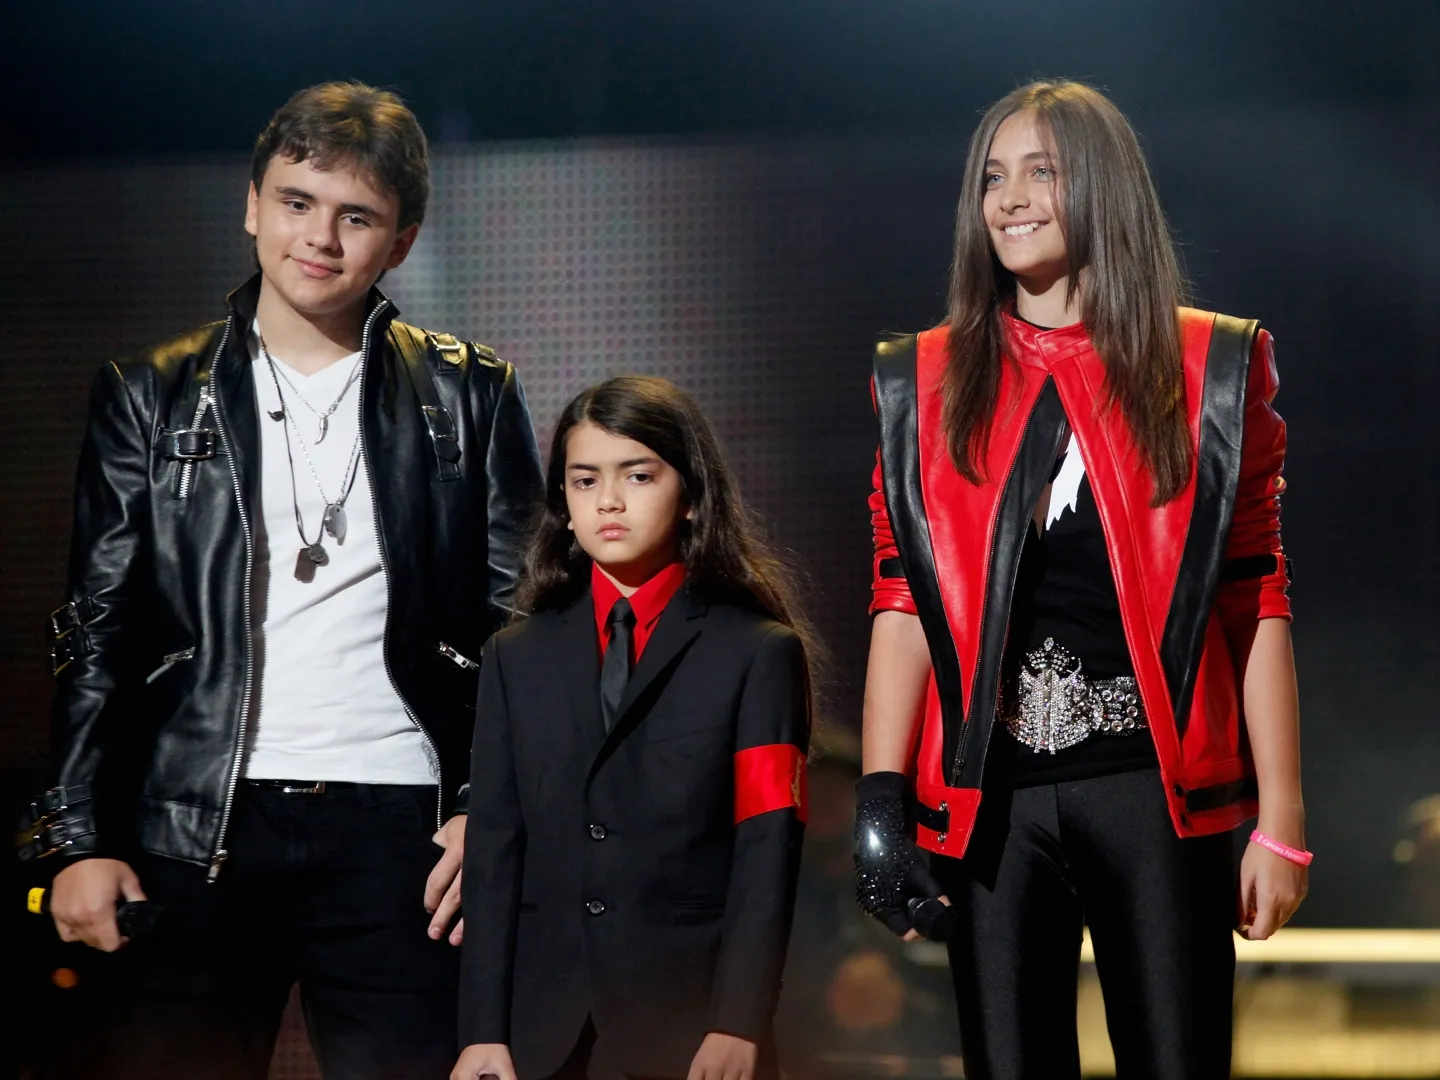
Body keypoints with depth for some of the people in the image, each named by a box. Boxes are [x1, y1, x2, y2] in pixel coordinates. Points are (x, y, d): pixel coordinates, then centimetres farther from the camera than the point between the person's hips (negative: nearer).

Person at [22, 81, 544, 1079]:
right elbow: (100, 628, 8)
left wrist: (488, 811, -4)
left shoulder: (470, 396, 9)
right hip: (194, 826, 1)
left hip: (396, 818, 0)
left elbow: (524, 622, 7)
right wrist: (82, 839, 1)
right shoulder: (154, 395, 10)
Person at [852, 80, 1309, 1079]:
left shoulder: (1211, 369, 3)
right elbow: (903, 604, 4)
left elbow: (1257, 604, 2)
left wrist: (1281, 819, -3)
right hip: (990, 799, 2)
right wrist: (882, 804, -6)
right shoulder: (927, 383, 9)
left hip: (1159, 794, -1)